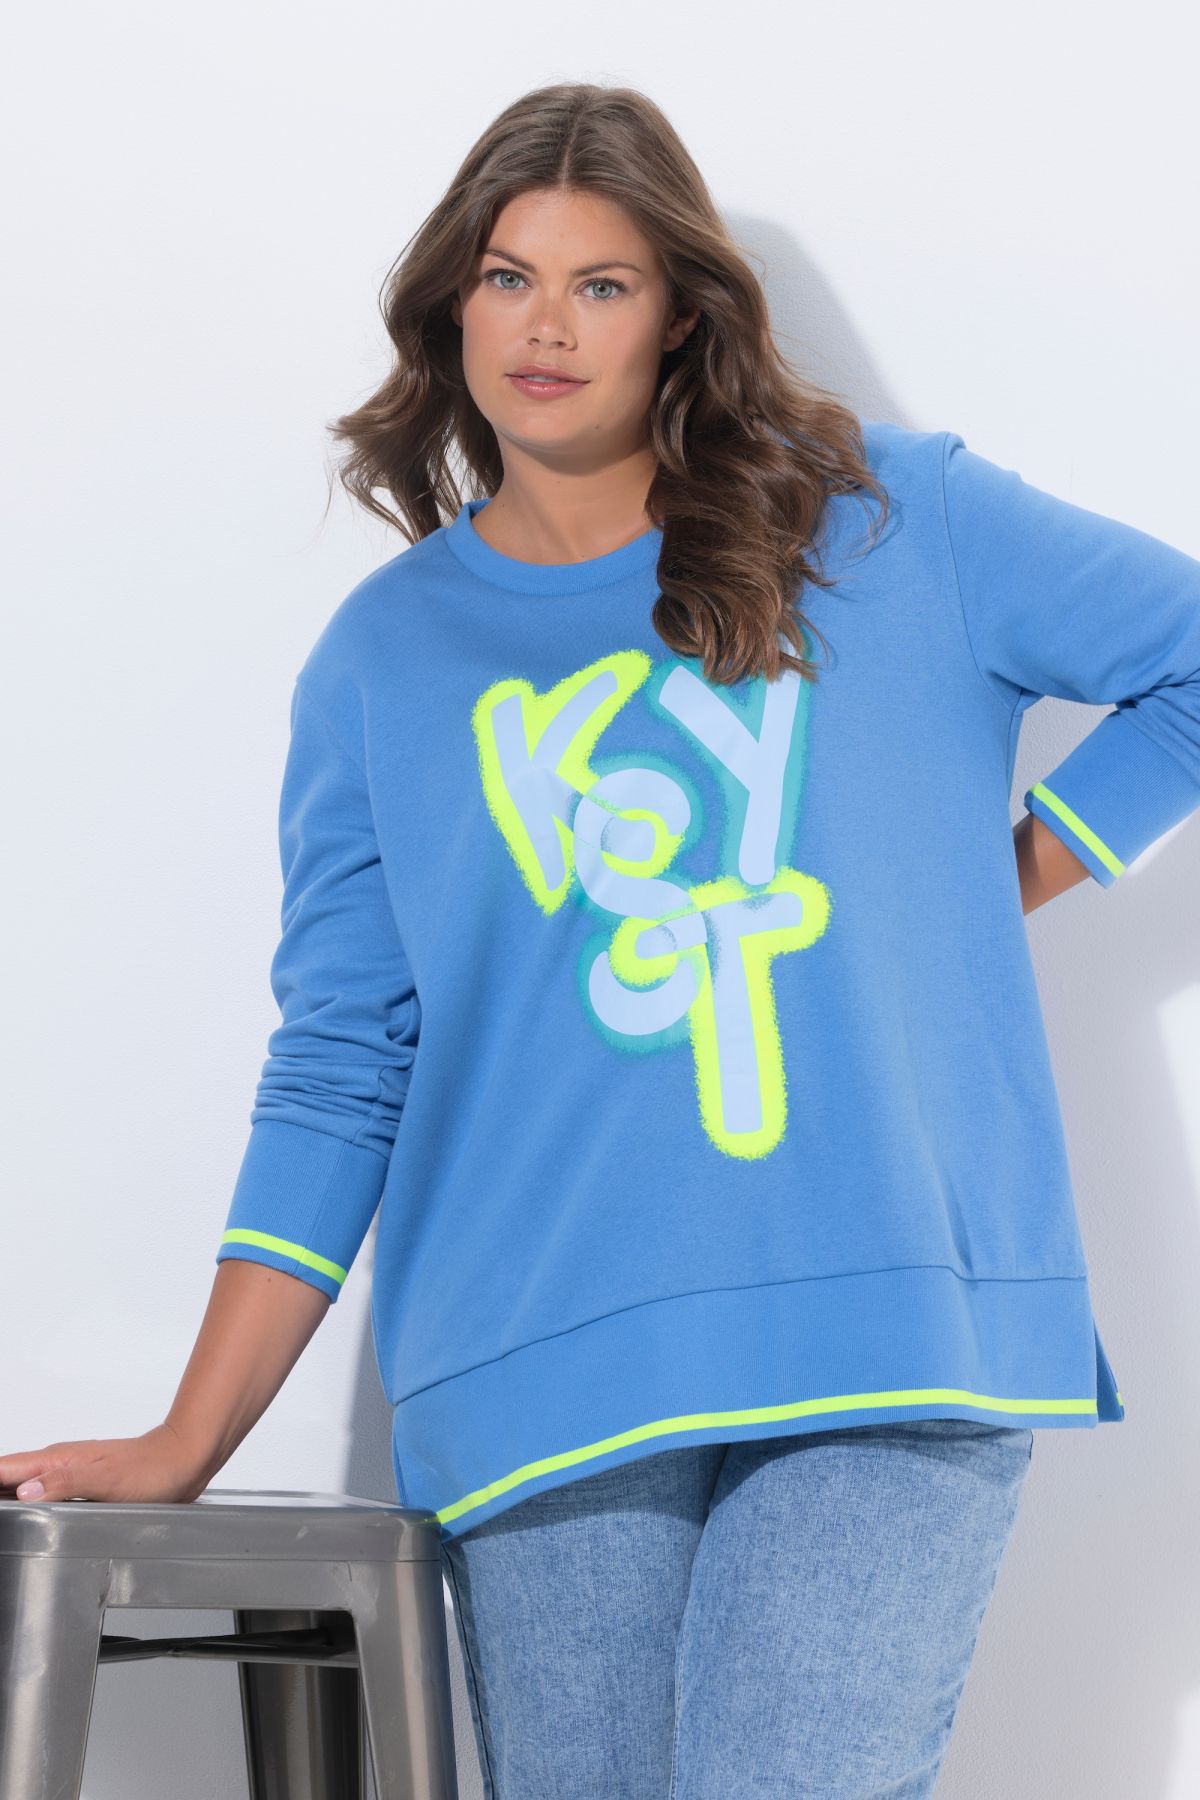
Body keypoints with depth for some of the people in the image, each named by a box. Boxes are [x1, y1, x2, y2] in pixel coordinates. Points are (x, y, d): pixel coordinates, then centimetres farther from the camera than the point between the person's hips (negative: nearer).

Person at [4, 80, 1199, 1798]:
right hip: (547, 1383, 2)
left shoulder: (894, 525, 8)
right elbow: (338, 1077, 8)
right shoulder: (384, 655, 12)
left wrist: (999, 875, 3)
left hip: (898, 1338, -2)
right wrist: (187, 1447, 3)